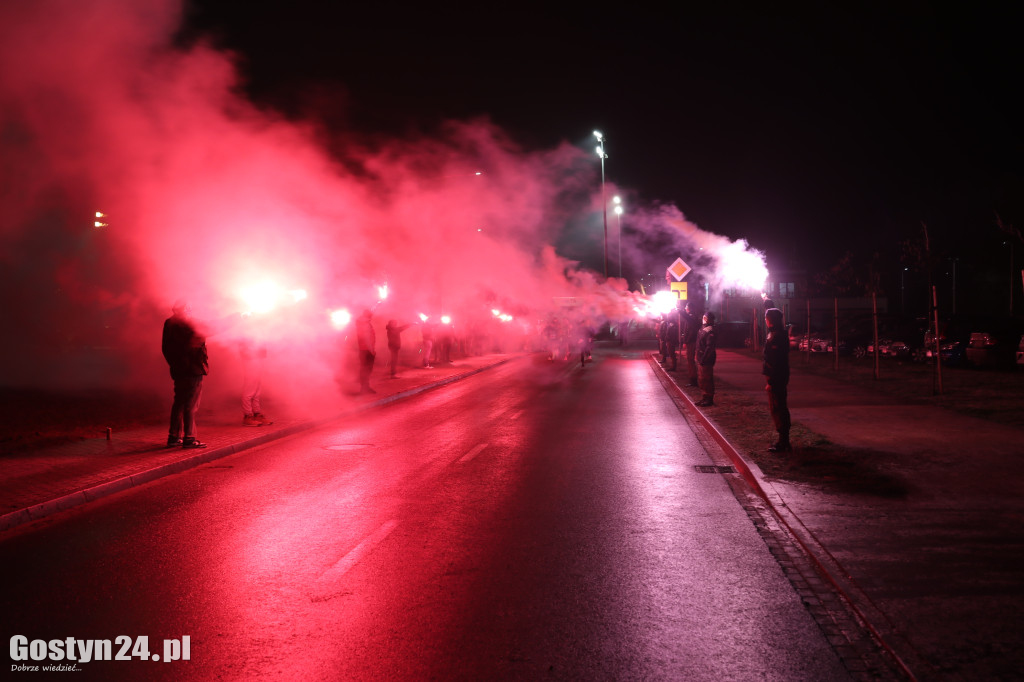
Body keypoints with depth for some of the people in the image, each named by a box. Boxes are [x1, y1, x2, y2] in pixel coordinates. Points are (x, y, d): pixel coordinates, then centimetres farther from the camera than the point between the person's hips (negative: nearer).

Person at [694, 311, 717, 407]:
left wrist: (703, 359, -24)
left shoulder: (710, 331, -18)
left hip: (706, 360, -10)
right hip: (700, 358, 10)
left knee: (706, 379, -4)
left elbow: (710, 347, -23)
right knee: (701, 379, 17)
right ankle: (704, 398, 27)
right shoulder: (703, 328, 12)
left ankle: (709, 399, 4)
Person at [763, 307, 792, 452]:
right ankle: (784, 441, 23)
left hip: (775, 379, -11)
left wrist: (770, 381, -22)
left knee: (777, 409, -6)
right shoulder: (781, 334, 14)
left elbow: (775, 361, -23)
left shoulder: (776, 336, -19)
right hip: (780, 379, 11)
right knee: (780, 409, 15)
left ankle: (783, 443, -2)